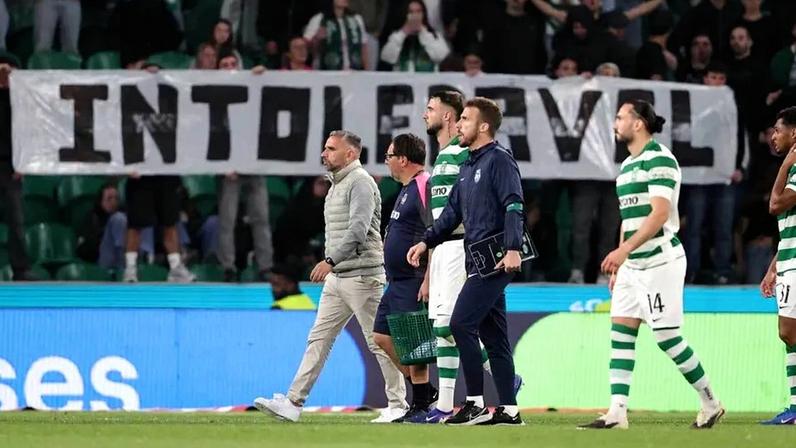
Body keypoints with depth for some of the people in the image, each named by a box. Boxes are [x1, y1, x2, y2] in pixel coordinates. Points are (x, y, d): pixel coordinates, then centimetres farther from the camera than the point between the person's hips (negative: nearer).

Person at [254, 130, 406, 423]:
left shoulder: (360, 182, -11)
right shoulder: (337, 185, 19)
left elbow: (358, 230, -22)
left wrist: (330, 261, -26)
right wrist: (330, 266, 19)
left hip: (361, 275, -10)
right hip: (336, 277, 10)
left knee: (379, 341, -3)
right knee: (318, 339, 4)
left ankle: (397, 404, 3)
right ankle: (293, 403, 0)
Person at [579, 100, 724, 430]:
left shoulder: (659, 159, -12)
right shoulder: (626, 165, 16)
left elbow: (659, 213, -22)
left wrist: (624, 249, -29)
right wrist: (618, 264, 20)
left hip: (660, 261, -9)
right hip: (632, 265, 9)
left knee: (667, 337, -6)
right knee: (621, 333, 0)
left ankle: (710, 403, 8)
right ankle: (617, 412, -3)